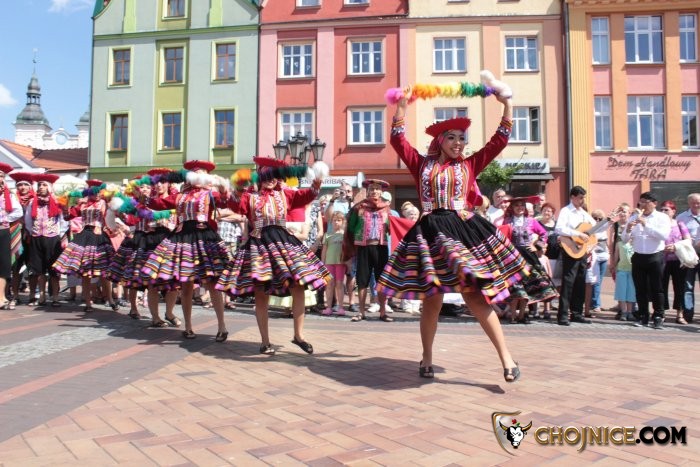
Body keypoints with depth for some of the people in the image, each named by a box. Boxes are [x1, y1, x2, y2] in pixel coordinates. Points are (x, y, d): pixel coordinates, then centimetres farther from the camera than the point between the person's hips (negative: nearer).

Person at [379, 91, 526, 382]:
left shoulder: (469, 165, 12)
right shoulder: (422, 164, 12)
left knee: (474, 296, -5)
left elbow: (500, 140, 11)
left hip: (464, 230, 0)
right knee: (432, 299, 4)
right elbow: (398, 140, 8)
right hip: (430, 233, 0)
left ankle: (506, 357, 1)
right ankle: (427, 359, 21)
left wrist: (507, 105, 10)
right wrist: (402, 106, 8)